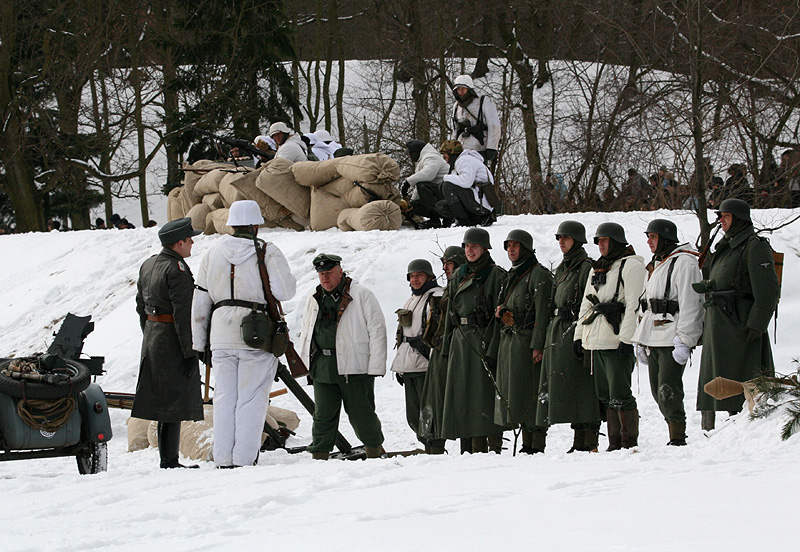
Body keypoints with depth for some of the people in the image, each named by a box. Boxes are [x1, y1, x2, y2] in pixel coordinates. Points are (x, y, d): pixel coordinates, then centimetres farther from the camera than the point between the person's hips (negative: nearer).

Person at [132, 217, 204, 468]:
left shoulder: (147, 266, 10)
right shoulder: (177, 271, -17)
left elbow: (141, 306, 17)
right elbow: (183, 315, -20)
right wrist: (190, 353, -18)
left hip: (152, 339, 9)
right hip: (173, 342, -9)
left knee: (164, 399, 13)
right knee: (174, 401, -4)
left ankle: (168, 460, 17)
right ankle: (169, 461, -3)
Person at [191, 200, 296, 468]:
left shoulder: (213, 253, 11)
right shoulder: (267, 252, -3)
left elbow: (200, 302, 12)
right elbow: (284, 291, -11)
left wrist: (200, 344, 18)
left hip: (221, 337, 4)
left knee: (224, 398, 8)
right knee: (251, 400, -1)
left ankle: (223, 461, 6)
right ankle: (244, 460, -5)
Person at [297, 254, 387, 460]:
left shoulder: (361, 295, -2)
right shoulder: (314, 299, 15)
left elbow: (377, 331, -5)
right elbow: (306, 333, 25)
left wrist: (375, 367, -10)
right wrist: (306, 365, 16)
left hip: (355, 367, -5)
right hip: (322, 368, 5)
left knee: (361, 415, 1)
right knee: (323, 416, 4)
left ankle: (375, 450, 20)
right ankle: (319, 456, 9)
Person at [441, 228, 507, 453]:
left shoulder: (496, 275, -4)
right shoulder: (459, 275, 16)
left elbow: (499, 317, -10)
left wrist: (492, 350, -17)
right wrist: (447, 346, 12)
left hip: (484, 340, -7)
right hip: (461, 341, 7)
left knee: (486, 392, -9)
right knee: (465, 393, 5)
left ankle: (495, 448, -8)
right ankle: (478, 448, 9)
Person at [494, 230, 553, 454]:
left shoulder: (539, 274, -7)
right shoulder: (512, 276, 20)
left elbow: (542, 312, -14)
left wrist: (538, 345, -21)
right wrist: (501, 311, 6)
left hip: (527, 341, -9)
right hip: (508, 341, 9)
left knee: (530, 392, -11)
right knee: (515, 393, 7)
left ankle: (538, 444, -10)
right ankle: (527, 442, 10)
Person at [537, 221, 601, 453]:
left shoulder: (586, 268, -8)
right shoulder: (562, 269, 19)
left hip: (575, 333, -9)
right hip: (558, 335, 9)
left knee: (581, 388, -10)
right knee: (566, 389, 7)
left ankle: (589, 443, -10)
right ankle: (580, 442, 9)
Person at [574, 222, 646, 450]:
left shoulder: (631, 266, -5)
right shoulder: (597, 269, 21)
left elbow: (633, 306, -13)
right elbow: (586, 305, 26)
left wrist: (627, 339, -19)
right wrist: (579, 335, 19)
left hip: (618, 342, -8)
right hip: (596, 341, 8)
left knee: (620, 395, -10)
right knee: (605, 395, 8)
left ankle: (630, 442, -5)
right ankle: (615, 443, 13)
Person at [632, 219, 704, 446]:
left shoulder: (684, 263, -9)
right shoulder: (655, 266, 20)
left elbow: (690, 305, -16)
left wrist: (683, 341, -21)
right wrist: (641, 342, 22)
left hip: (673, 340, -9)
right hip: (654, 341, 9)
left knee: (668, 392, -14)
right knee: (658, 392, 7)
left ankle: (678, 440, -10)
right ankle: (675, 434, 14)